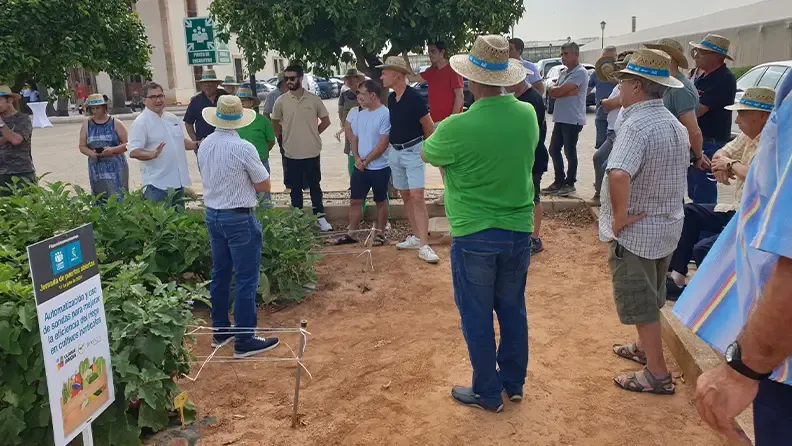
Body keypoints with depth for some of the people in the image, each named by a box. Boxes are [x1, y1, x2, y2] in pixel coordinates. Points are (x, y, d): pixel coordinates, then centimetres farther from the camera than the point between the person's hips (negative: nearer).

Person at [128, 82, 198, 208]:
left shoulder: (172, 118, 12)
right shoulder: (141, 122, -11)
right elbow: (133, 152, -18)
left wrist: (197, 145, 9)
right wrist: (152, 154, -35)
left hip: (178, 181, 8)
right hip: (157, 185, -8)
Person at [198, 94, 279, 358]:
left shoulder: (205, 146, 3)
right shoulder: (243, 149, -18)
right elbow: (264, 185, -9)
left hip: (212, 215, 8)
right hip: (239, 218, -7)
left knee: (219, 275, 18)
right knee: (246, 280, 1)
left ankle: (220, 331, 30)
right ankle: (244, 341, 7)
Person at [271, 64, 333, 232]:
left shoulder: (314, 99, -4)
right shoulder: (281, 101, -3)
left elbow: (326, 121, 6)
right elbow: (275, 123, 11)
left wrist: (313, 134, 5)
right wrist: (286, 136, 8)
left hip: (312, 152, 0)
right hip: (292, 153, 0)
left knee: (315, 186, 10)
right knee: (295, 188, 10)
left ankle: (320, 217, 19)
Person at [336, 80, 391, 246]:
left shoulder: (385, 114, -15)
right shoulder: (360, 114, 8)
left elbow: (383, 144, -18)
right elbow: (354, 138, 14)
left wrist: (366, 161, -12)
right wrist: (357, 158, -4)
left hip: (380, 168, -7)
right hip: (360, 167, 7)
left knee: (380, 201, 8)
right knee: (355, 201, 9)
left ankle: (380, 234, 20)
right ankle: (351, 234, 19)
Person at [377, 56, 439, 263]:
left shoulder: (414, 97, -16)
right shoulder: (391, 98, 6)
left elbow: (428, 125, -10)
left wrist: (426, 149, 2)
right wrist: (393, 143, 16)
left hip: (412, 151, -8)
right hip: (395, 152, 8)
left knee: (417, 196, -12)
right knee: (405, 196, 12)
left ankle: (424, 246, -13)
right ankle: (416, 237, 22)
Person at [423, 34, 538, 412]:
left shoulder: (456, 128, -21)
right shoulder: (528, 115, -4)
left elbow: (428, 156, 0)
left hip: (474, 236, -5)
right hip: (519, 231, 5)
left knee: (477, 317, 11)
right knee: (513, 310, 19)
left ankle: (487, 393, 24)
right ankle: (513, 384, 34)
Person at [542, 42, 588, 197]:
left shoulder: (580, 72, -12)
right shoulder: (564, 73, 17)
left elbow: (558, 91, -20)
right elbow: (552, 93, 4)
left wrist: (555, 89, 0)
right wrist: (568, 92, -10)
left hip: (573, 119, -9)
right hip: (560, 118, 9)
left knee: (570, 152, 0)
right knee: (554, 150, 11)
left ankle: (570, 184, 12)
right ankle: (559, 181, 22)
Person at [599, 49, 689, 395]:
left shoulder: (637, 124, -25)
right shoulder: (675, 124, 6)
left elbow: (618, 175, -41)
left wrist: (619, 217, -27)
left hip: (635, 231, -9)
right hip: (667, 225, 9)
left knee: (640, 303, 4)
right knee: (650, 298, 24)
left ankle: (658, 374, 14)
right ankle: (646, 348, 42)